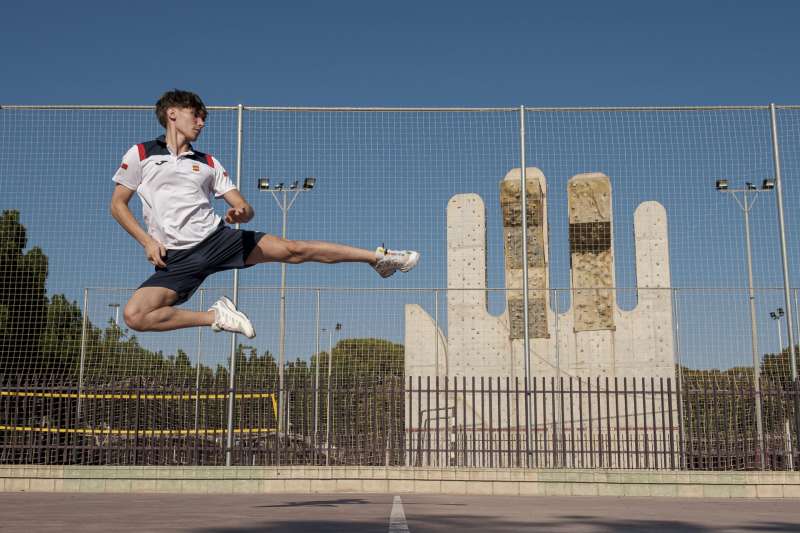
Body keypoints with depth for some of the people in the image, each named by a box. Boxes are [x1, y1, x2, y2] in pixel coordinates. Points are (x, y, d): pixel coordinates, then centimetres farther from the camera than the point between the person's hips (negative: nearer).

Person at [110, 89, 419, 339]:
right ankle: (215, 316, -12)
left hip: (218, 237, 2)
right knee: (134, 315, -26)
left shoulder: (208, 163, 16)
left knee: (294, 250, -5)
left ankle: (378, 257, 5)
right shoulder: (140, 154, 6)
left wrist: (241, 213, -15)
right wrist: (148, 241, -8)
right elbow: (118, 204, 7)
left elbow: (245, 208, 11)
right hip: (177, 257, -2)